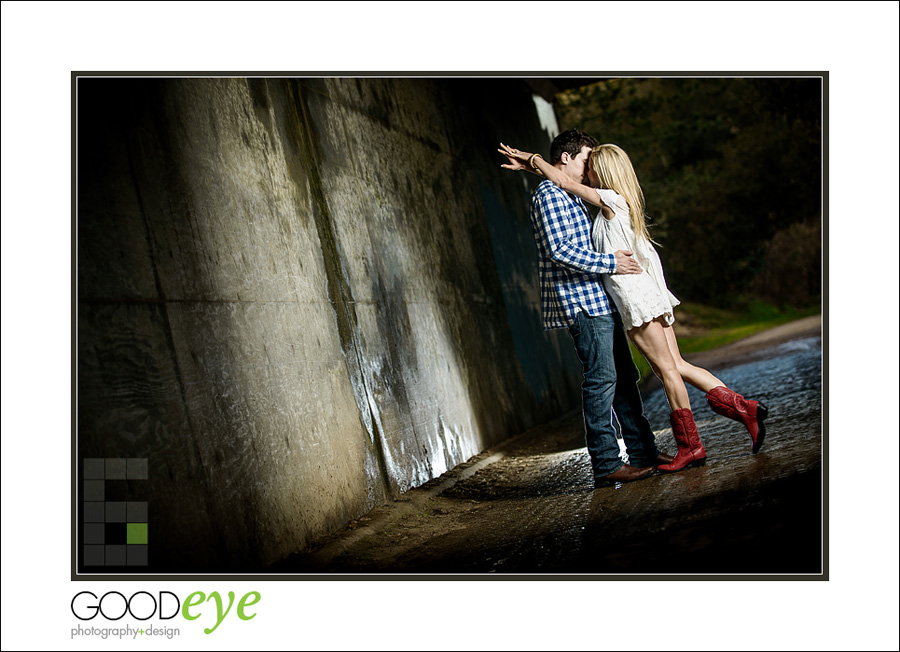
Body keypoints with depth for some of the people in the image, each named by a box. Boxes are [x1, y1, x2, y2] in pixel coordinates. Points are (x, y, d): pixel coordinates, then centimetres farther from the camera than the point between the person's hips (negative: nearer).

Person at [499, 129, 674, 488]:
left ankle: (644, 452, 18)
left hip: (598, 300, 10)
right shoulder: (548, 194, -9)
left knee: (624, 376, 11)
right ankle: (606, 465, -6)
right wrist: (610, 263, -18)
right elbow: (558, 250, -20)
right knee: (601, 378, -10)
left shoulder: (570, 197, 24)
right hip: (579, 300, -10)